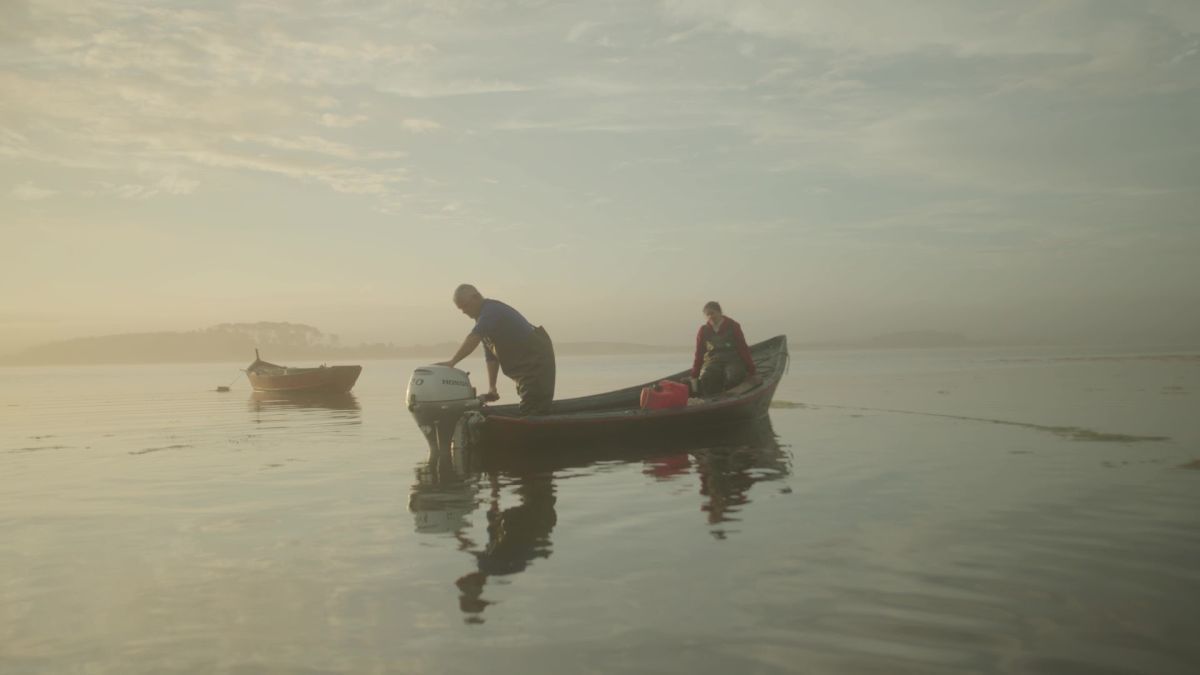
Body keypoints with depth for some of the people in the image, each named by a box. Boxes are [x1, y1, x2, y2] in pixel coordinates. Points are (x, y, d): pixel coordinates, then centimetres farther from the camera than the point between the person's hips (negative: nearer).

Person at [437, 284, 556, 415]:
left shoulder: (492, 310, -14)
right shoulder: (483, 318, 16)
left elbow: (473, 338, -29)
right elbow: (491, 356, 14)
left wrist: (452, 362, -30)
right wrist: (492, 387, 8)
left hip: (536, 360, -11)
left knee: (533, 413, -14)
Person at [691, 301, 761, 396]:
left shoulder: (732, 326, -3)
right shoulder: (704, 330, 5)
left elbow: (743, 349, -4)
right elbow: (699, 354, 6)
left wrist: (752, 373, -9)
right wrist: (694, 377, 0)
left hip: (733, 360, -2)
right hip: (714, 361, 2)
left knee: (733, 377, -35)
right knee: (706, 378, -32)